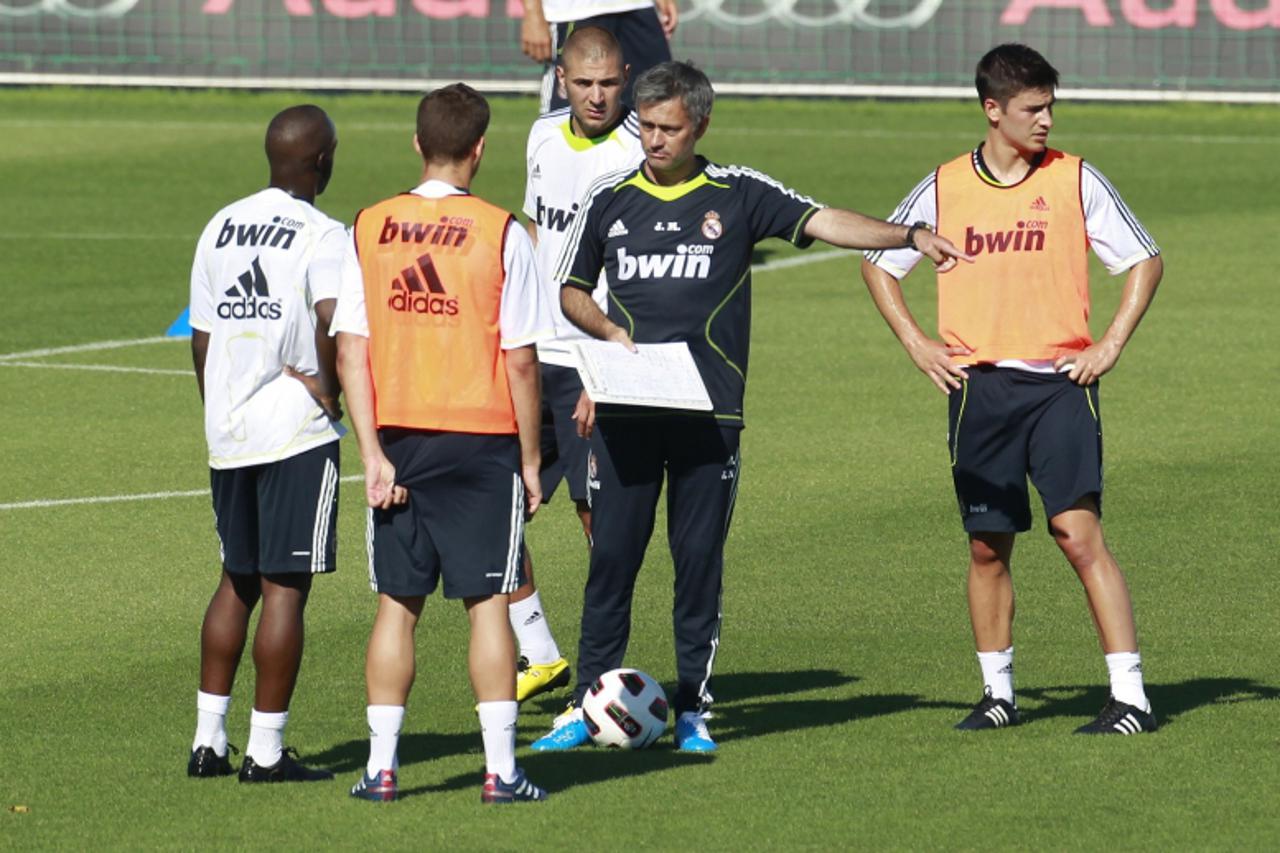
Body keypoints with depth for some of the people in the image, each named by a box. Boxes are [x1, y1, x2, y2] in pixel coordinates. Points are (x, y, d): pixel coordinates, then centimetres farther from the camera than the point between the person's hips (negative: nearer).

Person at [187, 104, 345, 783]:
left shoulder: (219, 228, 10)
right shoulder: (322, 236, -11)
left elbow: (200, 338, 14)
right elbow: (334, 320, -28)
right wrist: (329, 389, -11)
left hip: (226, 435, 6)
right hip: (297, 434, -6)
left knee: (237, 580, 17)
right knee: (285, 586, -1)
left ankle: (209, 739, 17)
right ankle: (266, 750, 0)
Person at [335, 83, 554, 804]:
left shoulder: (369, 228, 1)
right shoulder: (502, 233, -7)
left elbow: (351, 350, -2)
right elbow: (520, 360, -6)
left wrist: (373, 453, 0)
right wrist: (530, 459, 2)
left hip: (399, 441, 3)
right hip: (482, 439, -3)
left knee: (398, 602, 10)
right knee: (487, 602, 3)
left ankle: (381, 766, 8)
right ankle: (502, 770, 2)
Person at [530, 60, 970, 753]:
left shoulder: (739, 195, 4)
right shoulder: (607, 199, 8)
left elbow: (824, 222, -3)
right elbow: (571, 290, 17)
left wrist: (911, 236, -16)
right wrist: (609, 329, -3)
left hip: (709, 411, -1)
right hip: (625, 412, 1)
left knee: (700, 559, 1)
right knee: (611, 557, -2)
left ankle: (694, 709, 9)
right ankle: (587, 702, 5)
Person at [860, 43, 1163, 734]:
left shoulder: (1074, 181, 1)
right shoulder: (945, 189, 5)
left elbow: (1144, 260, 7)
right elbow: (878, 263, 17)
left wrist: (1109, 346, -2)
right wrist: (917, 345, 7)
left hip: (1059, 384, -2)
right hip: (979, 386, 2)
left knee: (1079, 534, -13)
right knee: (987, 546, 8)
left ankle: (1130, 697, -14)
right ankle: (997, 694, 22)